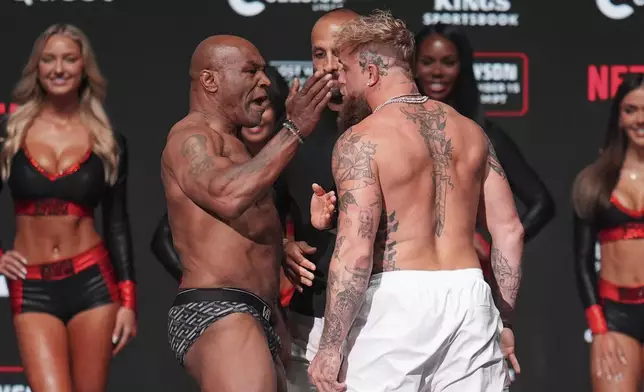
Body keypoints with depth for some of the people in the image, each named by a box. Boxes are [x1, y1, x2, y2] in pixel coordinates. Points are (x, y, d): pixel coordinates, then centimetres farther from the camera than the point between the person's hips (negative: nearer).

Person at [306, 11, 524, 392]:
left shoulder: (361, 141, -7)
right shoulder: (469, 131, 13)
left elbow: (355, 249, -15)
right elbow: (510, 230, 12)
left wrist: (330, 347, -12)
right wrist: (505, 316, 20)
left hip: (397, 301, -5)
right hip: (469, 295, 6)